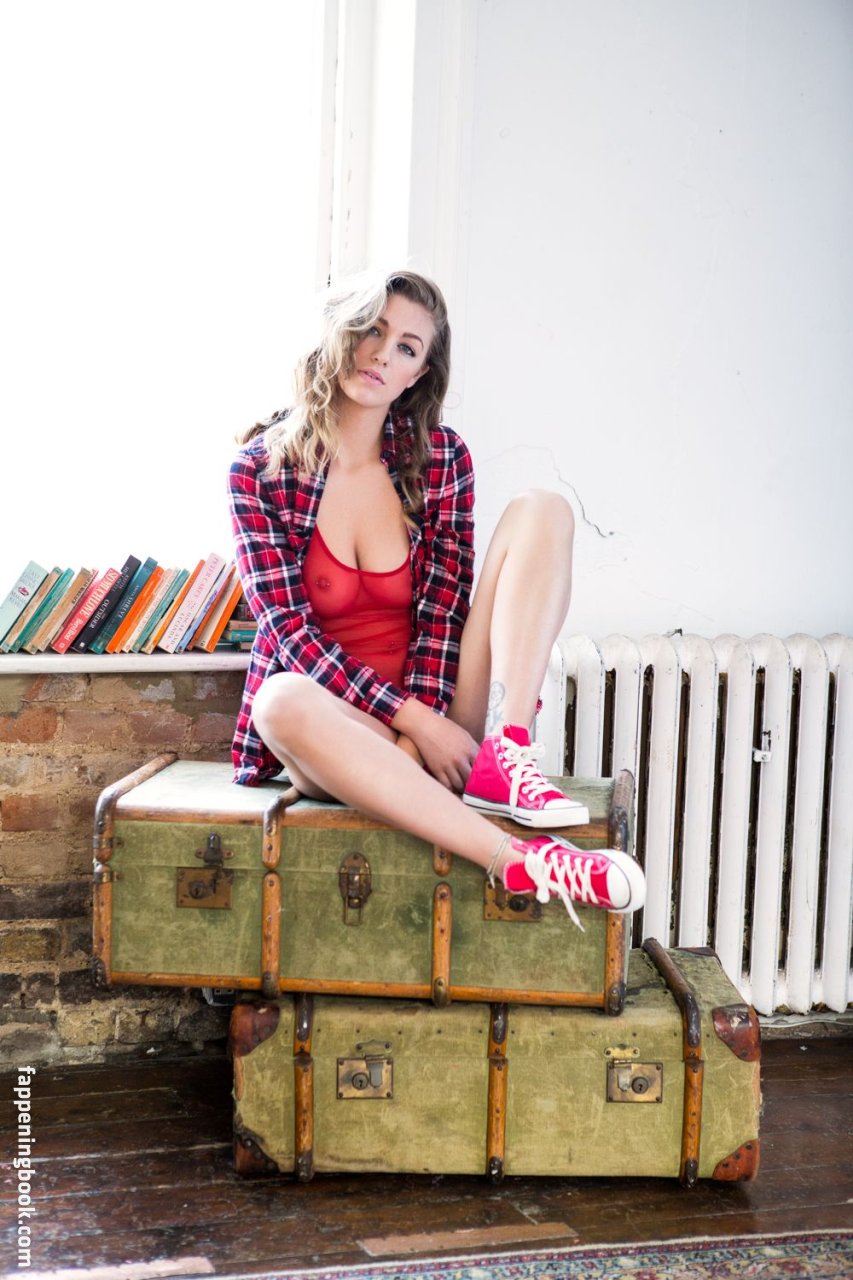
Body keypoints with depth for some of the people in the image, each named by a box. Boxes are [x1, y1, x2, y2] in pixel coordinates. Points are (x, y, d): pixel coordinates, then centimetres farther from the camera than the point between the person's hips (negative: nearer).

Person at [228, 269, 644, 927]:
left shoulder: (441, 458, 1)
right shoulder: (263, 467, -5)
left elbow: (443, 612, -3)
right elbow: (290, 628, -10)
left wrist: (426, 720, -21)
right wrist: (412, 723, -19)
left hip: (435, 715, 2)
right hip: (339, 725, -2)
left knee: (542, 509, -12)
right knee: (283, 700, -40)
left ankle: (504, 756, -31)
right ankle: (517, 860, -43)